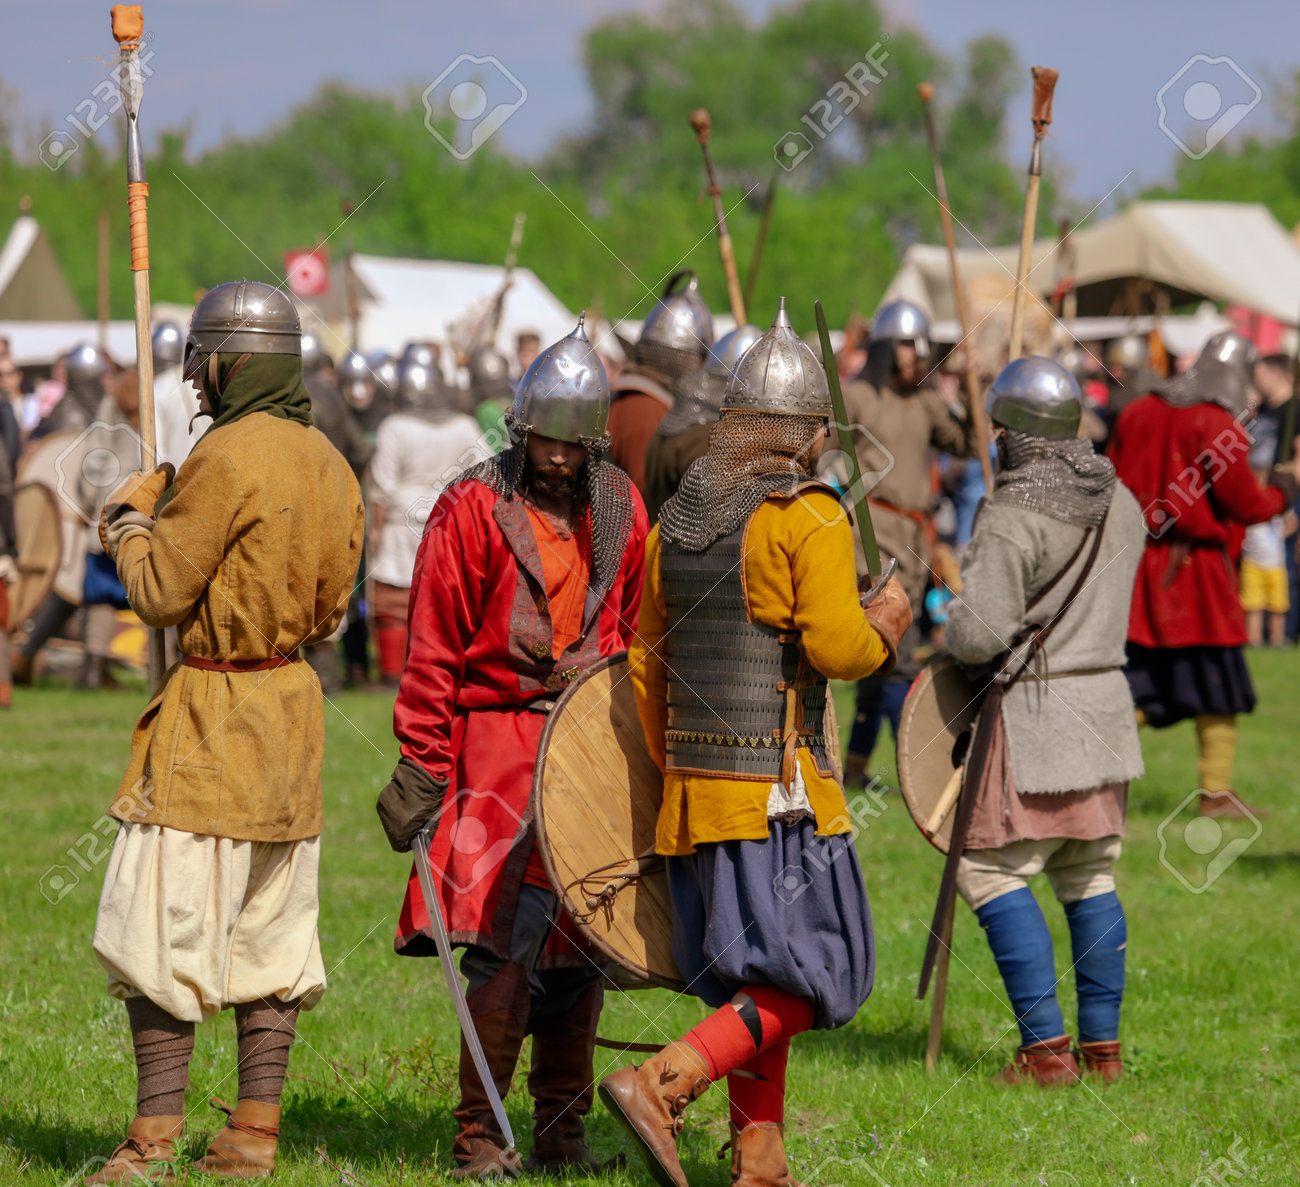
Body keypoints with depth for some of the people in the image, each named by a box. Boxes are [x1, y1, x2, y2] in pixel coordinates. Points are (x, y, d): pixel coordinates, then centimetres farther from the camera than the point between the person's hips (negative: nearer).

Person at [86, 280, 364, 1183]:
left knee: (162, 934, -5)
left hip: (213, 718, -8)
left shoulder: (228, 457, -17)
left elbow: (162, 594, -15)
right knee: (269, 936, 11)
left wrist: (131, 529, 6)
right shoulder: (331, 466, 9)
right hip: (294, 705, 8)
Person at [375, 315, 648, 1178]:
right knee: (513, 936, -11)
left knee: (583, 933, 6)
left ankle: (563, 1130, 15)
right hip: (500, 741, -5)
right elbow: (434, 651, -5)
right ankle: (480, 1135, -2)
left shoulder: (619, 509, 9)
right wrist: (422, 766, -8)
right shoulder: (474, 508, -5)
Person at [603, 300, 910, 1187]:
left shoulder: (674, 523, 13)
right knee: (807, 980, -3)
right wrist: (884, 629, 3)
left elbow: (647, 667, 16)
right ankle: (661, 1086, -19)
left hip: (694, 782, 7)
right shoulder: (809, 518, -9)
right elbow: (835, 647, -18)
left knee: (751, 978, 16)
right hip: (779, 785, -7)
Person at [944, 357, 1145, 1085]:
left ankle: (1047, 1047, -5)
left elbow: (980, 632, -22)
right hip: (1105, 699, 8)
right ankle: (1103, 1046, 15)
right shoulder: (1120, 503, 7)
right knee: (1090, 875, 13)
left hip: (1034, 712, -8)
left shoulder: (1014, 517, -18)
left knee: (995, 869, 0)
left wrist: (958, 623, -1)